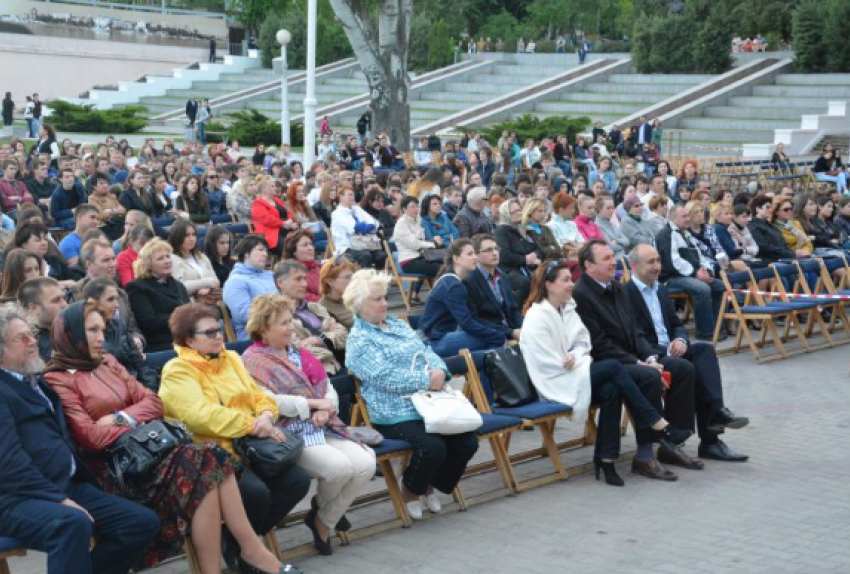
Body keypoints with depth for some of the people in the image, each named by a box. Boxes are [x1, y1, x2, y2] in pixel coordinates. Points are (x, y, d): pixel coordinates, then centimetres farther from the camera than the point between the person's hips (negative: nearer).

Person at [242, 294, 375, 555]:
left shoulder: (298, 353, 21)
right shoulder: (253, 360, -1)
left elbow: (327, 387, 17)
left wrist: (326, 409, -7)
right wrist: (312, 403, -12)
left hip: (323, 429, 7)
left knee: (366, 464, -17)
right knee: (339, 466, -30)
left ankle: (324, 522, 3)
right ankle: (322, 506, 7)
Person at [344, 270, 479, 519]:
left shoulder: (398, 324, 22)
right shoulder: (358, 340, -5)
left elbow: (427, 352, 16)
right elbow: (385, 377, -16)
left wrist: (439, 371, -6)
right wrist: (427, 381, -19)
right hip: (395, 415, -7)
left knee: (468, 442, -10)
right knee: (433, 447, -29)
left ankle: (431, 485, 15)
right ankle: (410, 491, 3)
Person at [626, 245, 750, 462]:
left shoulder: (661, 291, 19)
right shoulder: (625, 294, -10)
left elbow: (677, 325, 19)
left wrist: (680, 341, -6)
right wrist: (666, 351, -20)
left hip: (669, 351, 8)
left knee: (705, 349, -19)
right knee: (686, 366, -31)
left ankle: (715, 412, -30)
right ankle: (709, 441, -25)